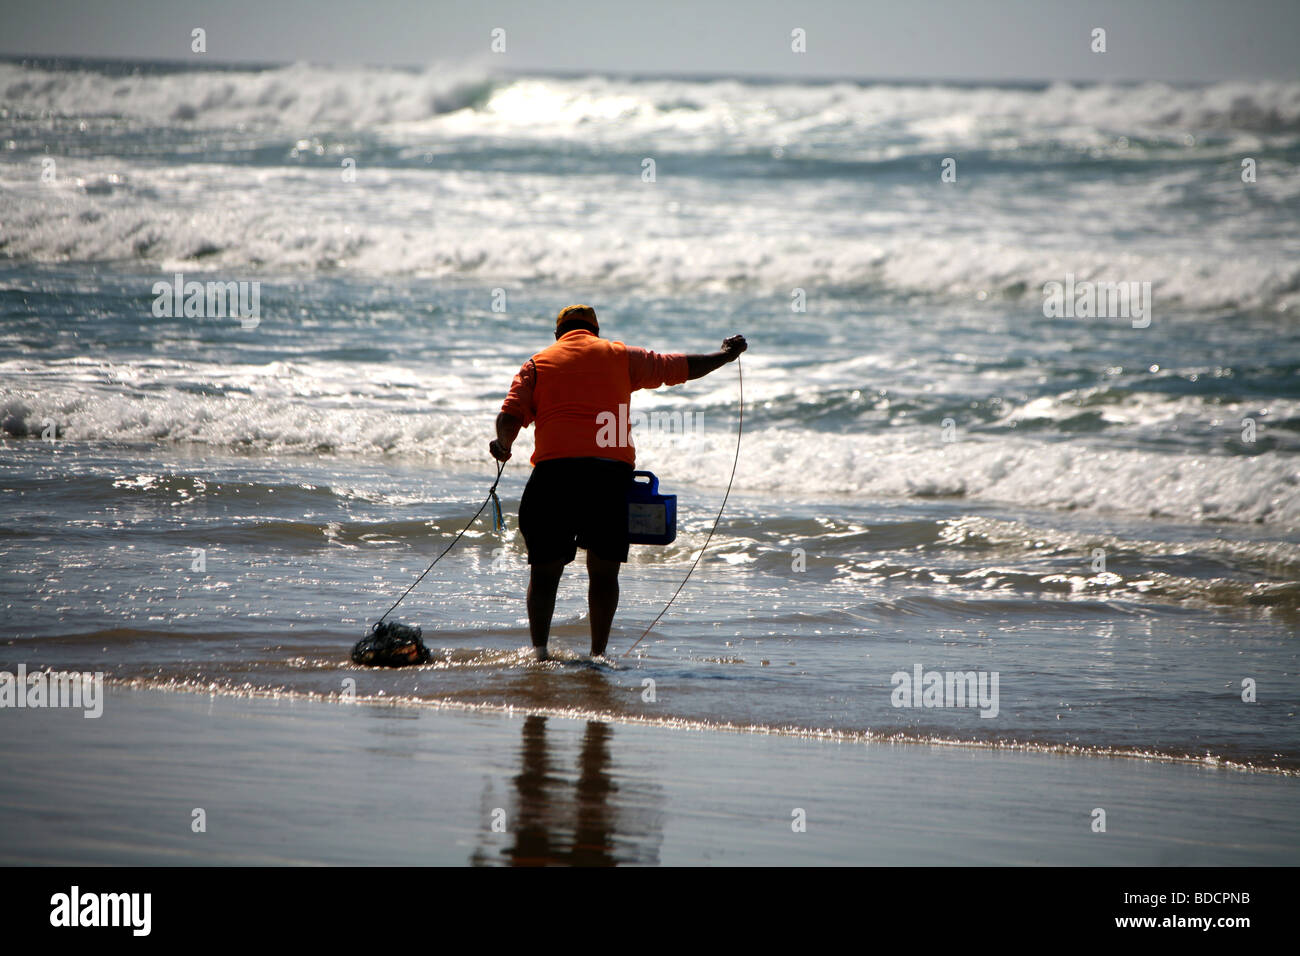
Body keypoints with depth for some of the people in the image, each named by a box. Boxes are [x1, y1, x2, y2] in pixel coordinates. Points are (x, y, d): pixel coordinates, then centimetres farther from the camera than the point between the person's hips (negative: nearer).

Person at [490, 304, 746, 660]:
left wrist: (503, 444, 14)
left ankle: (538, 648, -9)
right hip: (612, 469, 0)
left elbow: (510, 415, 1)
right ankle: (598, 652, 1)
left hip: (554, 470, 0)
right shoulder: (620, 356, 17)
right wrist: (726, 355, 37)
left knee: (545, 569, 3)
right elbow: (677, 368, 25)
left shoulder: (538, 363, 16)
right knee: (603, 570, 8)